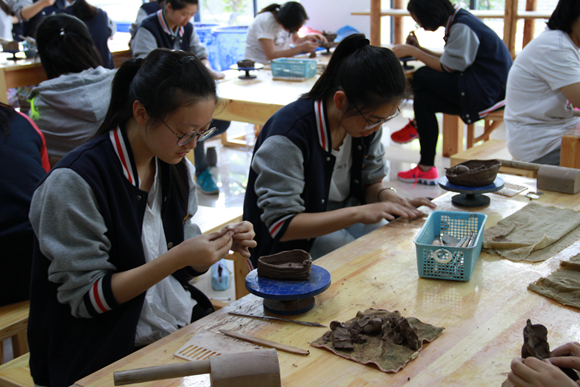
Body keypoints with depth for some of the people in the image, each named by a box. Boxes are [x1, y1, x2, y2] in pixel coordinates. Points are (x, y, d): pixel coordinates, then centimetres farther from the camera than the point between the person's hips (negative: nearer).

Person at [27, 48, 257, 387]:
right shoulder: (75, 181, -19)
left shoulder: (177, 168, 4)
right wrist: (178, 257, -24)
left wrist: (223, 244, -8)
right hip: (110, 355, -7)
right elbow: (84, 297, -16)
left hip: (187, 322, 7)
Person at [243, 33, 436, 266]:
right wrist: (358, 213, -33)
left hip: (346, 220, 7)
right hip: (297, 241, -6)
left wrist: (387, 196, -17)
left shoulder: (367, 120, -5)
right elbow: (280, 225, -27)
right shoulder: (287, 136, -27)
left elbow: (370, 182, 8)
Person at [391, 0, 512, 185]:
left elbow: (447, 67, -17)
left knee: (422, 78, -15)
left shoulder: (461, 27, -16)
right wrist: (419, 49, 10)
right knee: (423, 97, 5)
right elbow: (449, 61, 16)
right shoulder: (458, 21, 14)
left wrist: (412, 51, -10)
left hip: (488, 91, -11)